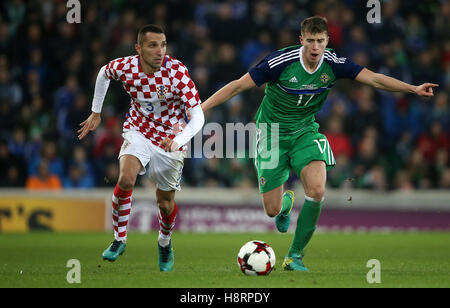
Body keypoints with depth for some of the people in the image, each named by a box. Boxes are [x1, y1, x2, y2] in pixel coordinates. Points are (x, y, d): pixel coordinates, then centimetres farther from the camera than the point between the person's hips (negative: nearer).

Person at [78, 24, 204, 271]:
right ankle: (119, 239, -5)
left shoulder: (177, 72, -27)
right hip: (138, 131, 1)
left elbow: (197, 117, -27)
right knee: (126, 179, -26)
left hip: (170, 140, -1)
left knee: (165, 201, 8)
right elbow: (104, 73, 8)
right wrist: (96, 113, 12)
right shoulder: (125, 67, -18)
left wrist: (178, 141, -44)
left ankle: (165, 242, 42)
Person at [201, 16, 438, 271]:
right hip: (272, 133, -2)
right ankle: (287, 202, 39)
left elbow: (374, 78, -11)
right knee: (272, 210, -3)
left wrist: (414, 88, -23)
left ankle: (295, 256, -7)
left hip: (305, 132, 2)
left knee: (317, 190, -24)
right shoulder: (281, 62, -22)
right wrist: (199, 109, -21)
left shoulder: (333, 64, -12)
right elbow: (238, 86, -17)